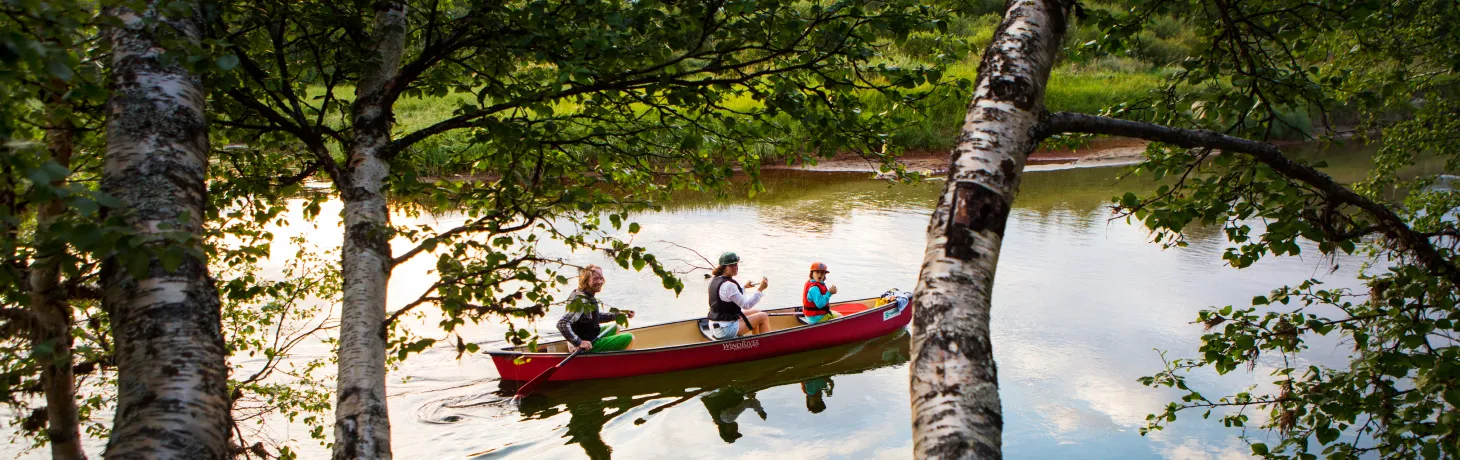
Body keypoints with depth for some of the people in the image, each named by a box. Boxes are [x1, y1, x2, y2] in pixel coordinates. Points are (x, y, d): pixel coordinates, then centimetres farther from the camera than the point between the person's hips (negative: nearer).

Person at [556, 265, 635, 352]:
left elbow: (596, 316, 20)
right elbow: (562, 323, -37)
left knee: (615, 328, 33)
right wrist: (579, 342, -34)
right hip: (589, 345, -10)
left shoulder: (588, 297, 3)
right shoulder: (582, 301, -28)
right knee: (630, 338, -7)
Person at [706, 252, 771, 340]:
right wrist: (760, 289, -18)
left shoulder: (714, 281, 7)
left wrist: (744, 287, 25)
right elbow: (746, 305, -21)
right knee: (764, 317, -1)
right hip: (725, 330, -10)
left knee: (756, 312, 25)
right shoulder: (728, 285, -23)